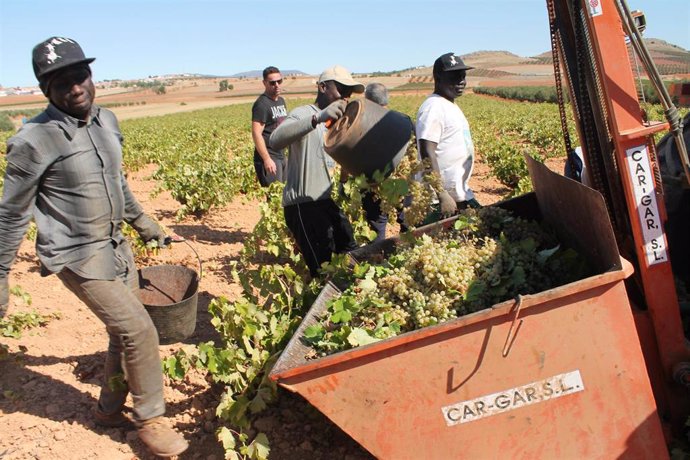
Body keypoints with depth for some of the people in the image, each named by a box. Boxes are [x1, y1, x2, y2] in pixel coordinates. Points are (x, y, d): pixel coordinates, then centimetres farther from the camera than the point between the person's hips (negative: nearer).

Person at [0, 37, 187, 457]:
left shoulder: (107, 121, 1)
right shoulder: (36, 140, -19)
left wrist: (143, 222, 24)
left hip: (116, 245, 7)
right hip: (78, 257, -7)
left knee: (126, 330, 16)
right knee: (140, 331, -9)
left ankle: (110, 409, 38)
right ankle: (150, 419, 13)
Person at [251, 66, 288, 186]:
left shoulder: (281, 101, 14)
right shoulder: (262, 104, -14)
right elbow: (256, 134, -19)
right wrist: (267, 159, -23)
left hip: (281, 155, 9)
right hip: (268, 157, -9)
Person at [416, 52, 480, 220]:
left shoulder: (450, 106, 13)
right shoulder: (433, 107, -16)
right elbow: (427, 153, -23)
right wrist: (442, 195, -28)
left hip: (460, 194, 10)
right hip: (438, 200, -10)